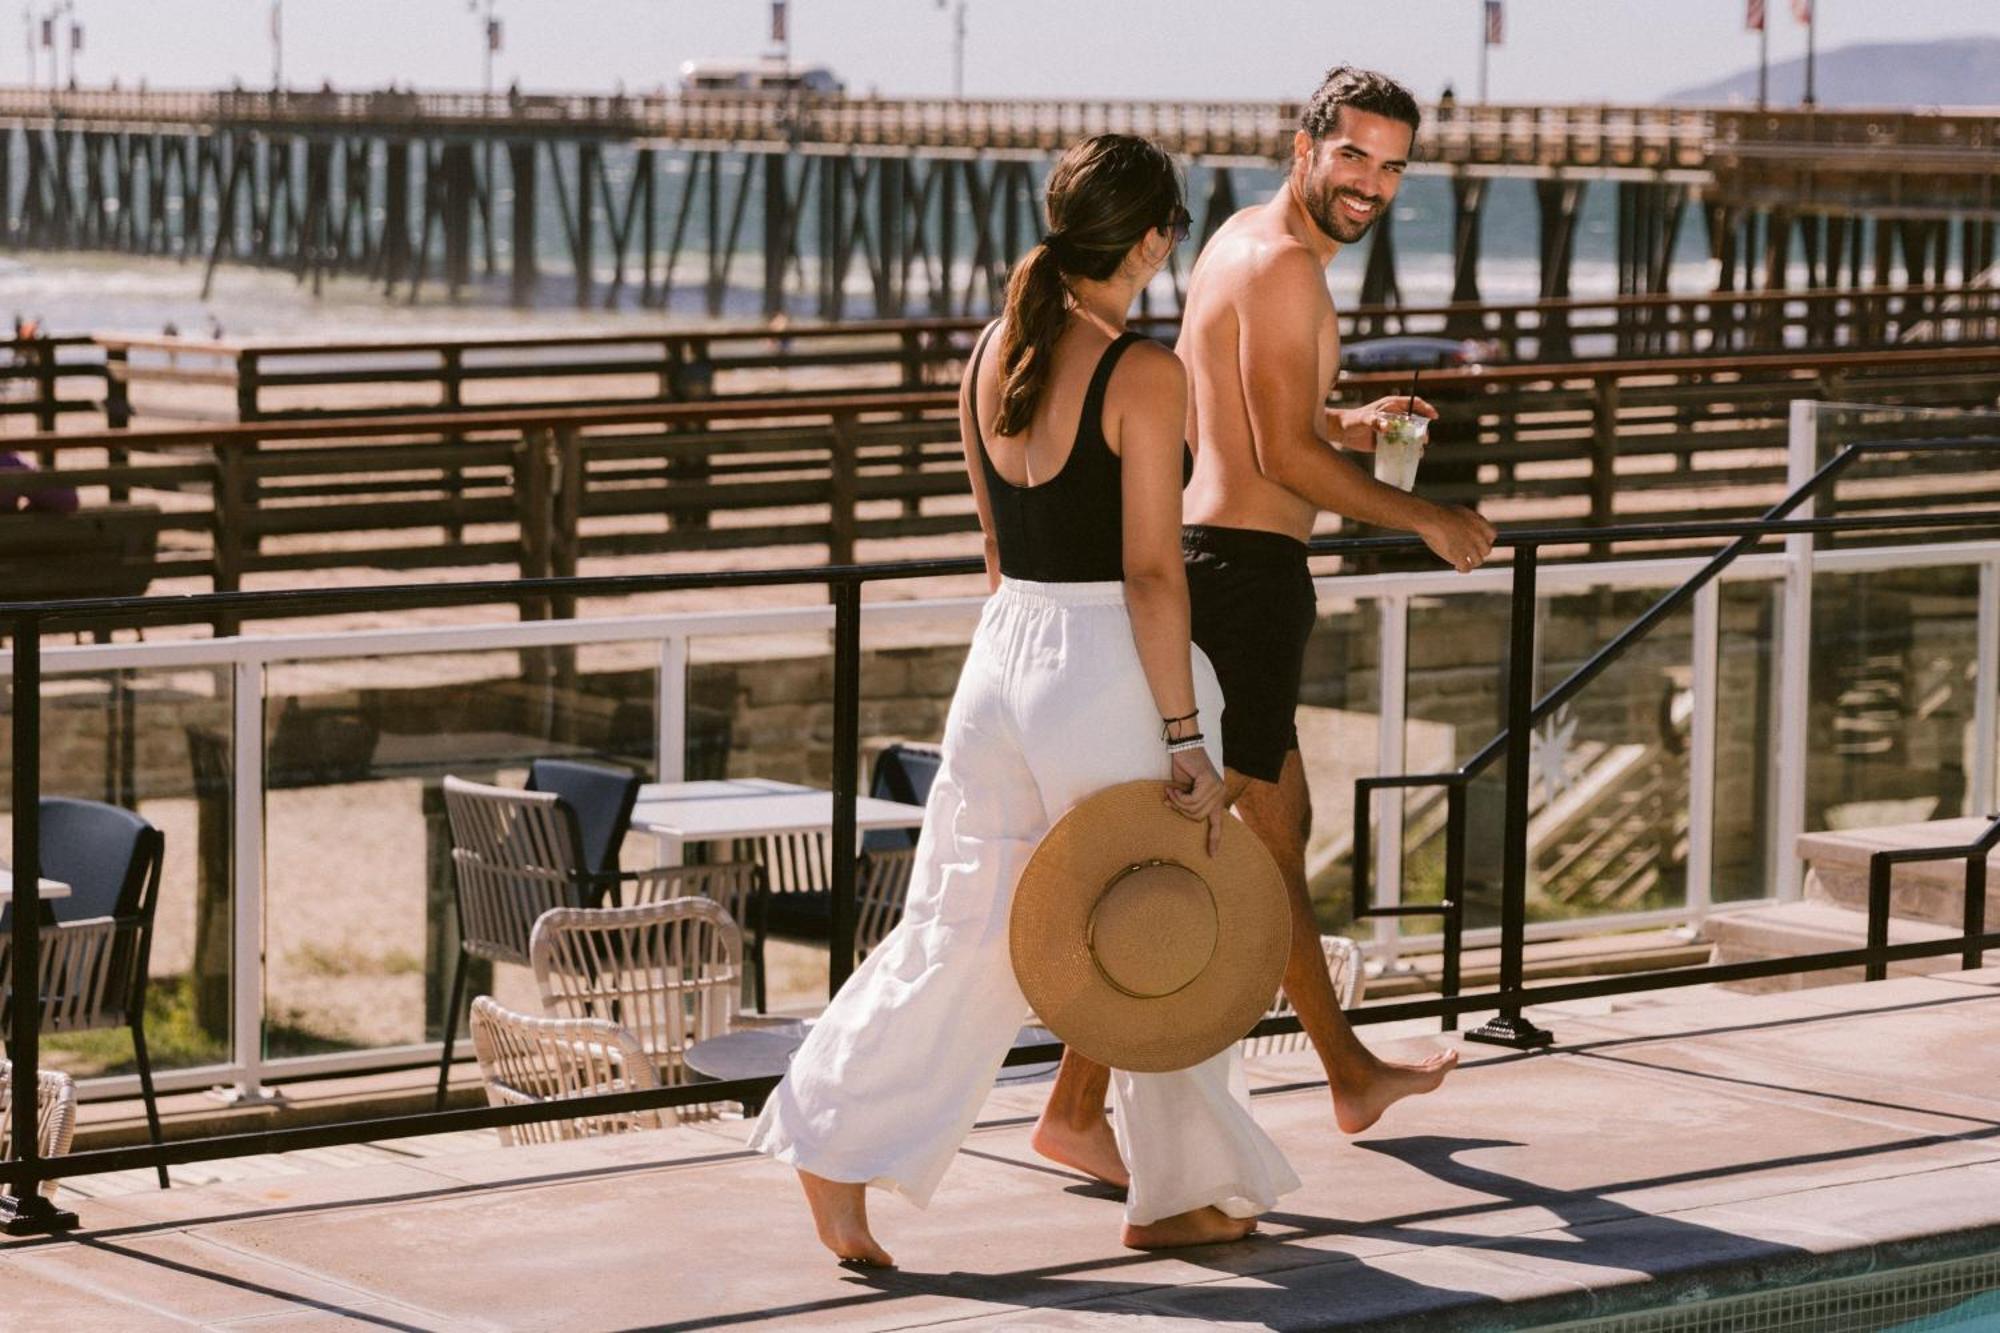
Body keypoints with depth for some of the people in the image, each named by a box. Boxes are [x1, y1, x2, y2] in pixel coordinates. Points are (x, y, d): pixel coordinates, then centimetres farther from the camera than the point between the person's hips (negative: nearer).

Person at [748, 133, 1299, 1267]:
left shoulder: (993, 357, 6)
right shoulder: (1144, 375, -14)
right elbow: (1151, 574, -16)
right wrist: (1186, 738, -13)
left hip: (1003, 658, 6)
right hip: (1111, 674, -6)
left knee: (961, 925, 11)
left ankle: (839, 1145, 3)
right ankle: (1182, 1192, 20)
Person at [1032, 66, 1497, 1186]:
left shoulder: (1244, 243, 16)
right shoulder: (1284, 265, -15)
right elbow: (1286, 453, -20)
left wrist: (1348, 426, 19)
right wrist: (1428, 521, -10)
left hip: (1207, 556, 11)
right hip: (1248, 564, -11)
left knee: (1279, 821, 21)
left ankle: (1351, 1072, 37)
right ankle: (1077, 1109, -7)